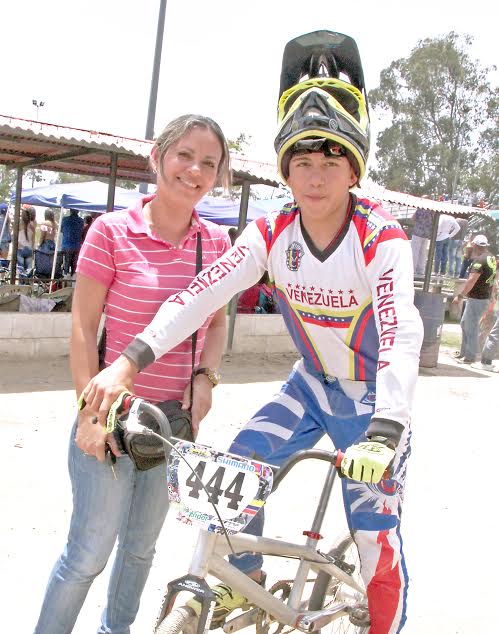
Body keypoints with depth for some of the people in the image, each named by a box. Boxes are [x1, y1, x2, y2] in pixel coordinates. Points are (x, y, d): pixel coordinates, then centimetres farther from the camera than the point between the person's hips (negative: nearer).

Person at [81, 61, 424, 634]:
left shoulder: (381, 239, -25)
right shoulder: (272, 233, -13)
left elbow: (402, 335, -35)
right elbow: (202, 292, -21)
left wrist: (384, 433, -48)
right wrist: (127, 362, -31)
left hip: (374, 396, -3)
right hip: (312, 383, 4)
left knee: (376, 537, -5)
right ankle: (242, 578, 15)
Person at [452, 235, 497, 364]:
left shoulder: (479, 260, -19)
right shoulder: (492, 258, 11)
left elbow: (472, 280, -27)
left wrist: (460, 295, -24)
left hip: (477, 299, -10)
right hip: (485, 296, 10)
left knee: (471, 327, -4)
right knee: (464, 324, 19)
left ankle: (470, 357, 2)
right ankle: (464, 352, 27)